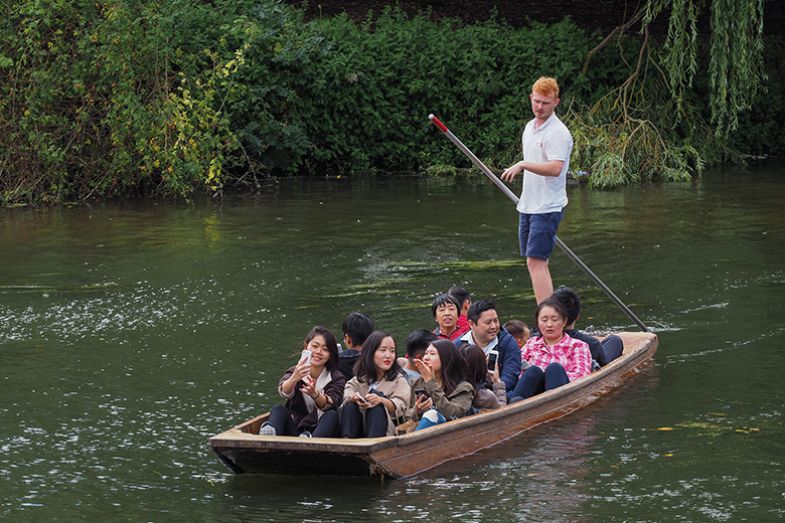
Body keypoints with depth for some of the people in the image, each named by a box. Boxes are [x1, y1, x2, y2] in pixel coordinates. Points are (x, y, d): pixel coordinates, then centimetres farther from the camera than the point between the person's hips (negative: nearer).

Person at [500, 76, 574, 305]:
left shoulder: (558, 133, -15)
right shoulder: (529, 127, 14)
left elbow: (555, 168, -28)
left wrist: (523, 165, -34)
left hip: (547, 208, -9)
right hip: (528, 206, 9)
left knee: (536, 261, -16)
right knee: (535, 262, 12)